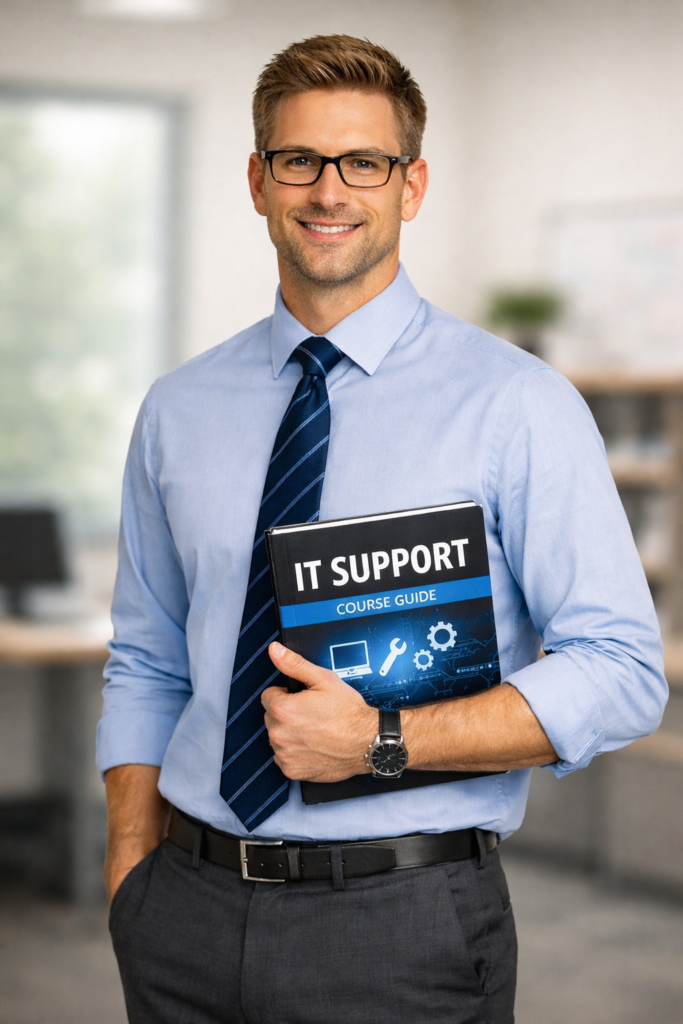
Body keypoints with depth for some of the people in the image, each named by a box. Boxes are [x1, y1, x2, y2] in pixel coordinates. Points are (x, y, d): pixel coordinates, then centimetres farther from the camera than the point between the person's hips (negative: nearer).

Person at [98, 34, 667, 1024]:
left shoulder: (516, 404, -7)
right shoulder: (179, 411, 7)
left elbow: (621, 674, -10)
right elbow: (146, 667, 13)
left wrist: (383, 741, -19)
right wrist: (133, 885, 1)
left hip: (404, 926, -3)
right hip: (190, 909, 3)